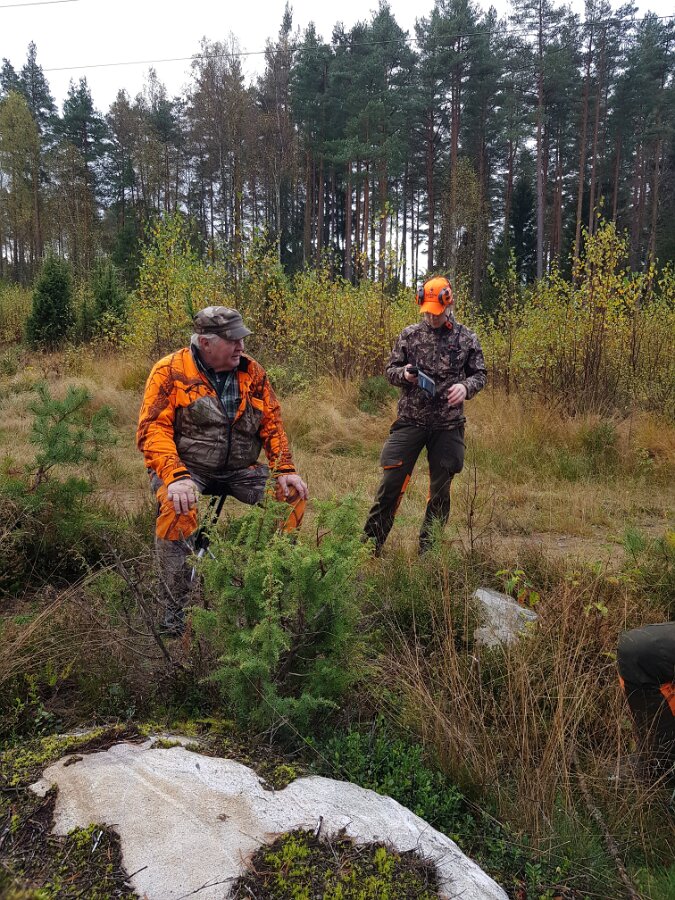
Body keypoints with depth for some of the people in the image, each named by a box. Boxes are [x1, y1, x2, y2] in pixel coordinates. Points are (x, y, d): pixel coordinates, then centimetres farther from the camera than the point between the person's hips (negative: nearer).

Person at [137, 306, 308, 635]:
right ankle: (173, 613, -20)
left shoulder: (252, 372, 4)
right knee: (177, 506, -35)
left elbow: (272, 424, 8)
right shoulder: (171, 371, -8)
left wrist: (286, 470, -7)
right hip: (187, 467, -4)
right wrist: (175, 478, -30)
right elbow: (153, 429, -15)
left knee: (294, 495, -14)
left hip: (239, 469, 4)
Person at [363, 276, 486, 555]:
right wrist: (404, 374, -14)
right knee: (391, 483, -3)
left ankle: (428, 550, 24)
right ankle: (369, 546, 9)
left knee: (440, 491, 9)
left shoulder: (467, 338, 3)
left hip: (448, 426, 1)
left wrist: (466, 386, -14)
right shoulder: (409, 334, 4)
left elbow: (480, 374, 8)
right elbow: (391, 370, 9)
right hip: (410, 420, 0)